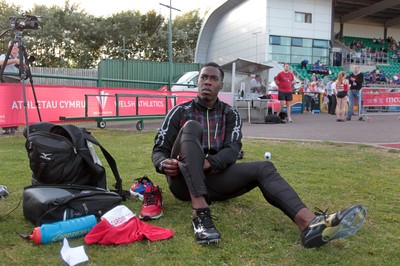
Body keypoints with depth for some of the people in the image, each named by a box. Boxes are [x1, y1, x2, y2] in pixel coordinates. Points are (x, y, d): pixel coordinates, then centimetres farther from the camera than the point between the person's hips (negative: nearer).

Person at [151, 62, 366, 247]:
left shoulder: (230, 115, 11)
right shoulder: (180, 112, 6)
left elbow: (232, 150, -5)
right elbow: (159, 150, 0)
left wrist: (207, 163, -26)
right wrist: (163, 163, -25)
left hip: (213, 179, 3)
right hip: (184, 180, -2)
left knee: (264, 168, -20)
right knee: (191, 127, -27)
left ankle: (310, 223, -46)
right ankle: (200, 213, -42)